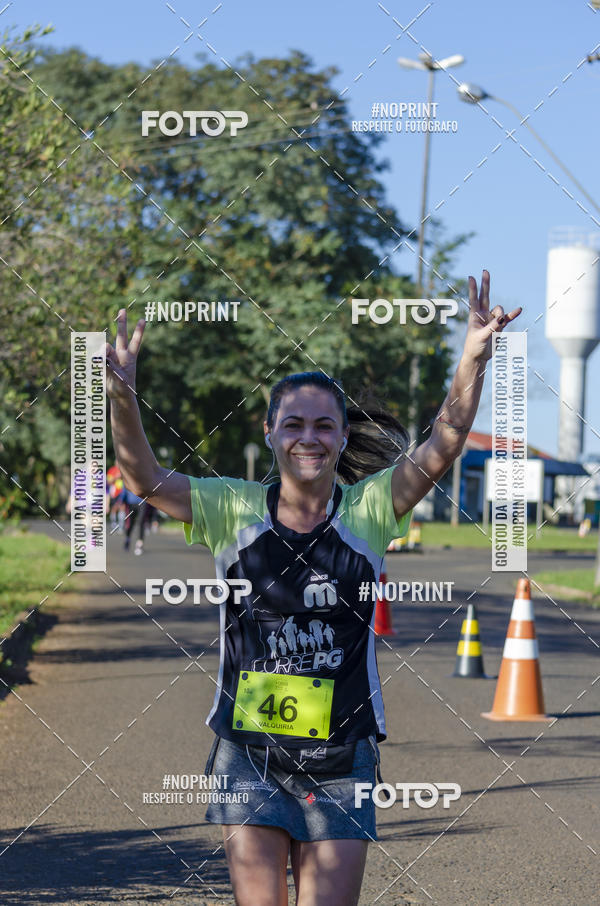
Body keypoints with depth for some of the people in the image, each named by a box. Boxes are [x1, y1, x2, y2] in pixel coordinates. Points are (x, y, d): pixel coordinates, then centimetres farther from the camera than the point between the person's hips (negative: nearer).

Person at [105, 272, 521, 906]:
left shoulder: (368, 510, -2)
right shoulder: (236, 510, -1)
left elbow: (439, 451, -14)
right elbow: (144, 478, -12)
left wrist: (473, 360, -28)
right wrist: (122, 398, -29)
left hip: (340, 763, 0)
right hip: (249, 757, 0)